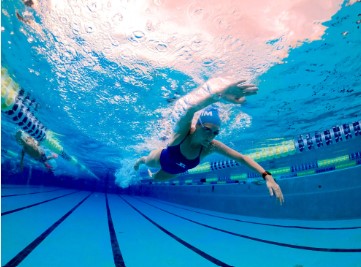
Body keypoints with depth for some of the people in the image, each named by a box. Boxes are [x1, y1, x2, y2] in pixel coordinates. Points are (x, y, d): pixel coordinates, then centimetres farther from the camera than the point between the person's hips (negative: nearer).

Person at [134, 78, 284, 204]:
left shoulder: (211, 146, -34)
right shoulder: (183, 131, -44)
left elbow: (241, 158, -35)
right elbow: (190, 110, -67)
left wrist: (267, 176, -48)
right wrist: (219, 95, -88)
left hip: (176, 171, 4)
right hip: (161, 159, -4)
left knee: (156, 178, 34)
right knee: (147, 163, 30)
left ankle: (148, 175, 69)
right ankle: (140, 160, 66)